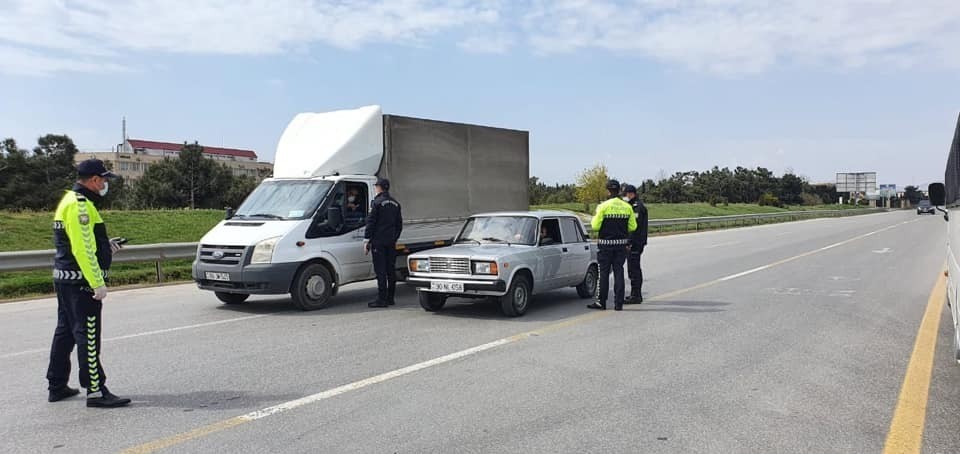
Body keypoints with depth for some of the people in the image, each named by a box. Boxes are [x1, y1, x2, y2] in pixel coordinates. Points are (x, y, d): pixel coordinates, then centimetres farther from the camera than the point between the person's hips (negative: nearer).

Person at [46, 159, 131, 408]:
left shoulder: (70, 201, 16)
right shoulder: (80, 205, -17)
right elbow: (82, 249, -24)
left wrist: (105, 246, 15)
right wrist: (98, 283, -24)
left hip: (64, 278, 11)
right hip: (80, 282, -11)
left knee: (65, 332, 18)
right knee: (87, 336, -7)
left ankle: (57, 387, 28)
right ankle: (96, 391, -3)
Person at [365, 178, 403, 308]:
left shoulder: (377, 202, -8)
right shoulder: (395, 204, 14)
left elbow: (371, 222, -10)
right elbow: (399, 224, 18)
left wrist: (367, 239, -7)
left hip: (378, 241, -7)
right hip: (391, 242, 7)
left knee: (380, 270, -7)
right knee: (391, 270, 10)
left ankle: (381, 299, -8)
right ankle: (390, 298, 15)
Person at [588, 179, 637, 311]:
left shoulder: (603, 206, -11)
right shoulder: (627, 207, 2)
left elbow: (595, 226, -12)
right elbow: (633, 227, 3)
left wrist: (595, 216, 7)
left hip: (606, 244, -3)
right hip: (621, 244, 3)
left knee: (604, 273, 5)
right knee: (619, 272, 7)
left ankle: (601, 302, 10)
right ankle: (618, 303, 7)